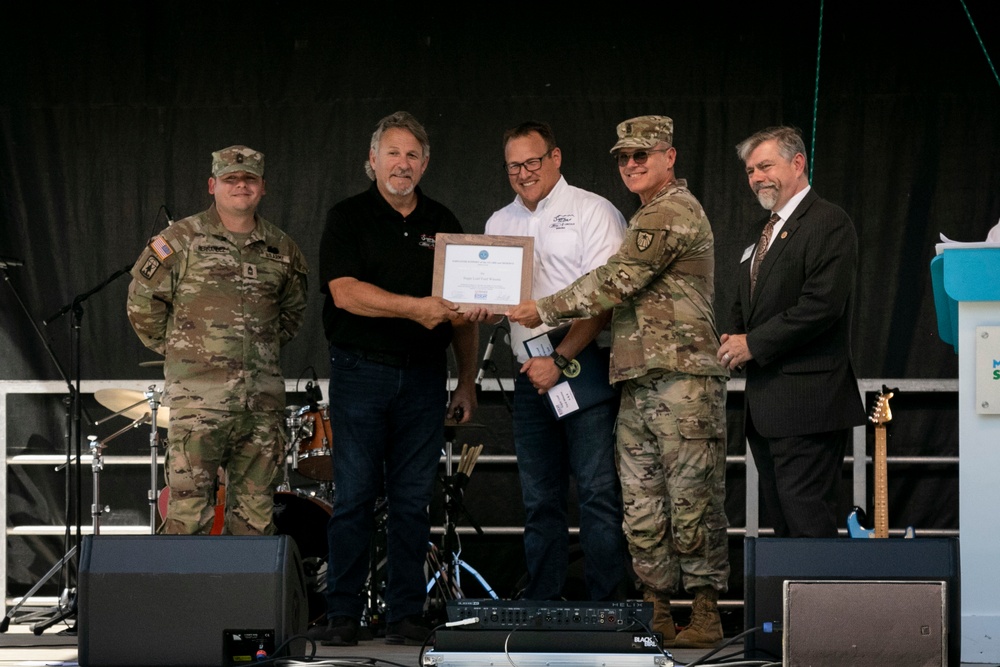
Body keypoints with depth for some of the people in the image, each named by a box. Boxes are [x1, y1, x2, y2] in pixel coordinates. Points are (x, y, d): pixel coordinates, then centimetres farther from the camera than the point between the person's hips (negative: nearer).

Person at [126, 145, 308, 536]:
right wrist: (177, 350, 6)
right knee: (189, 511, -8)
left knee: (256, 512, 6)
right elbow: (143, 302, 3)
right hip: (198, 397, -4)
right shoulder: (181, 240, 0)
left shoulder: (281, 250, 12)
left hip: (263, 400, 4)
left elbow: (293, 310, 27)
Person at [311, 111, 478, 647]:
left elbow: (462, 312, 15)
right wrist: (416, 308, -23)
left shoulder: (442, 225, 13)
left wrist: (467, 380, 9)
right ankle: (342, 614, 2)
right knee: (354, 496, -3)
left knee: (412, 500, 3)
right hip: (360, 373, -3)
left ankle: (406, 615, 8)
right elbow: (345, 292, -13)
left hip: (423, 377, 3)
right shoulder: (348, 218, 2)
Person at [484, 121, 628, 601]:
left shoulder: (593, 211, -2)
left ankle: (603, 608, -6)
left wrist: (561, 358, -17)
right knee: (540, 501, 8)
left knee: (598, 493, -8)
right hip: (531, 377, 6)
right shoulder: (500, 223, 17)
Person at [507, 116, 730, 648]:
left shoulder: (674, 213, -9)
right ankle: (657, 613, 13)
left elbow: (615, 281, -14)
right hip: (639, 381, 10)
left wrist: (545, 310, -5)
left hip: (682, 379, -10)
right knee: (642, 507, 8)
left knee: (692, 502, -7)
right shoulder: (650, 217, 23)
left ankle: (706, 615, -3)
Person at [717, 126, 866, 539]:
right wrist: (735, 342, 5)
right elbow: (746, 306, 28)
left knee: (808, 521, -12)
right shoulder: (765, 232, 21)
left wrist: (754, 344, -15)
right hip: (766, 408, 10)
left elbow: (822, 304, -20)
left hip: (807, 405, -10)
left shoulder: (829, 224, -9)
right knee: (782, 523, 12)